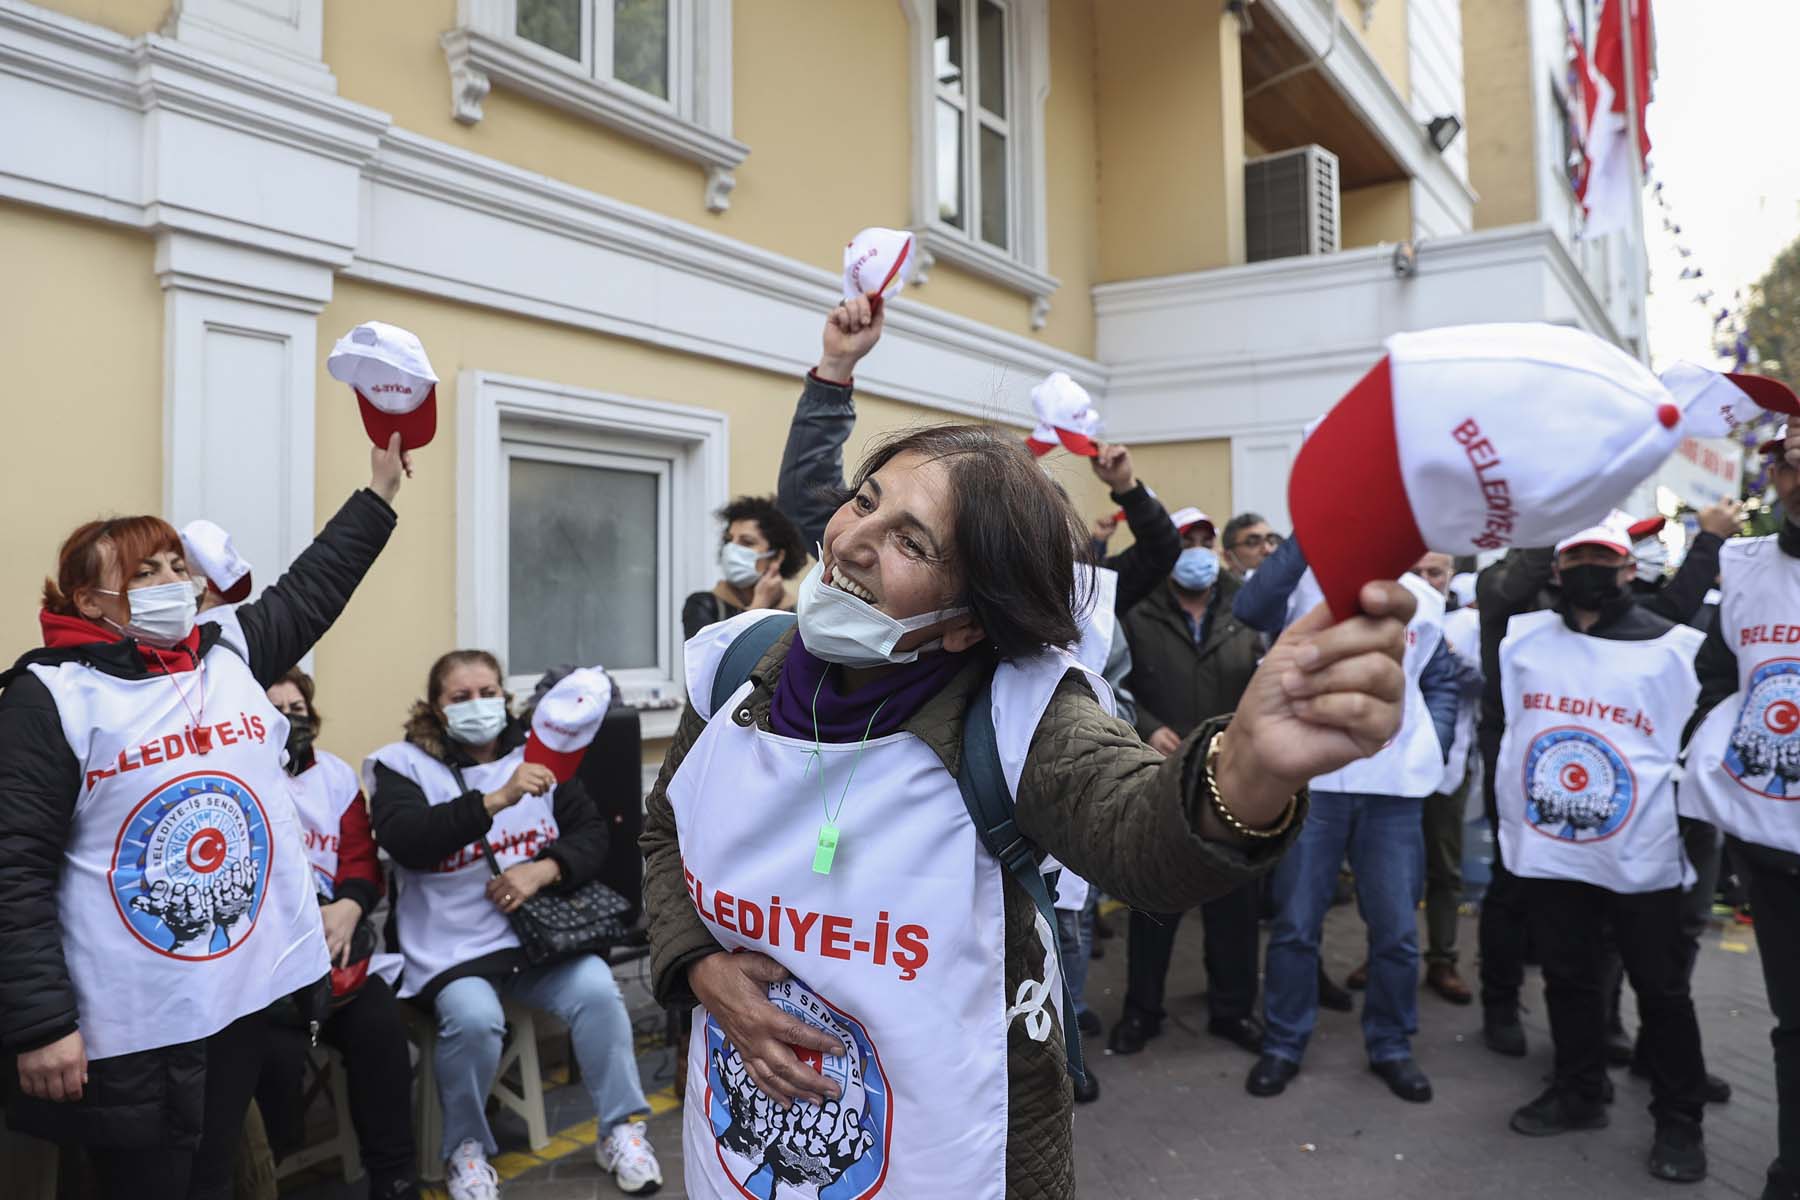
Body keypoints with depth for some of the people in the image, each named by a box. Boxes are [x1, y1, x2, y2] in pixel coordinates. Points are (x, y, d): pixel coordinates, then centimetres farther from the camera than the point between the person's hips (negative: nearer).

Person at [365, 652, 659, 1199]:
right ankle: (466, 1147, 0)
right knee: (473, 1017, -29)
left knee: (597, 989, -22)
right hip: (451, 944, -2)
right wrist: (498, 798, -28)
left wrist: (541, 870, -14)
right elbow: (404, 840, -19)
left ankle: (622, 1128, 0)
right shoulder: (404, 764, 1)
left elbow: (591, 832, 6)